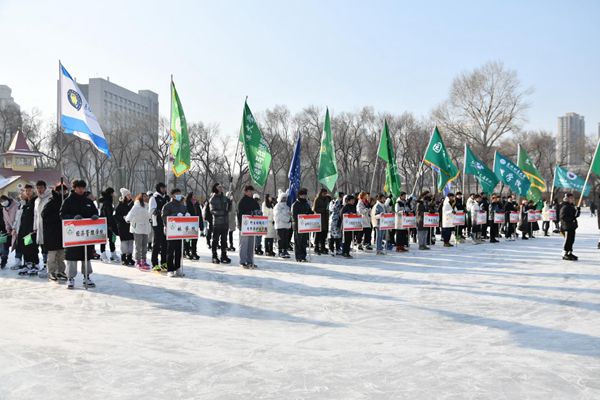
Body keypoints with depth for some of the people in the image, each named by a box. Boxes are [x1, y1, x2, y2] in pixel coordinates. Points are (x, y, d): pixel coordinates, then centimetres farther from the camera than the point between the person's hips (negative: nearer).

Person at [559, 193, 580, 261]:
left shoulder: (572, 206, 15)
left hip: (572, 227, 9)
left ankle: (569, 253, 24)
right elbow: (563, 217, -21)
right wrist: (572, 219, -24)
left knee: (571, 240, 14)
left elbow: (576, 215, 21)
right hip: (567, 227, -9)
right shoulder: (565, 207, -14)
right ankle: (565, 254, 0)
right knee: (568, 240, -6)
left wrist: (578, 211, 1)